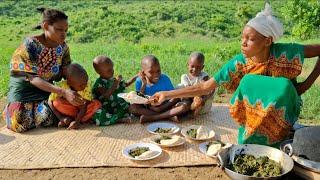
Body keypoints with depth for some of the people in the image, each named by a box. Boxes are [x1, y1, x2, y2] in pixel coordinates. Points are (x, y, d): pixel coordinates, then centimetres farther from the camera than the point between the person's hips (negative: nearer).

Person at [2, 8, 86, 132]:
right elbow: (32, 78, -28)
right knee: (20, 124, -22)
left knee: (49, 119, -20)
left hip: (47, 89, 4)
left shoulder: (63, 47, -8)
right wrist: (63, 92, -39)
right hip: (24, 88, -4)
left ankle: (31, 109, 14)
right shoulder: (30, 45, -23)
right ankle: (13, 110, 15)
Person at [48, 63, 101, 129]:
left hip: (81, 108, 1)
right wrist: (61, 118, -30)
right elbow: (50, 102, -21)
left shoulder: (87, 85, -25)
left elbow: (85, 105, -26)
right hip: (68, 108, -1)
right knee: (57, 103, -31)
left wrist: (77, 121, -38)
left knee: (97, 104, -27)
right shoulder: (61, 86, -27)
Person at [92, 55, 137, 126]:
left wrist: (136, 76, 15)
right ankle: (120, 120, -34)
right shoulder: (99, 83, -10)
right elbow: (106, 95, -24)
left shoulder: (113, 80, 9)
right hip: (104, 110, -6)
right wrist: (115, 83, -25)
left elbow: (126, 84, 24)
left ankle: (126, 116, -30)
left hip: (115, 107, 6)